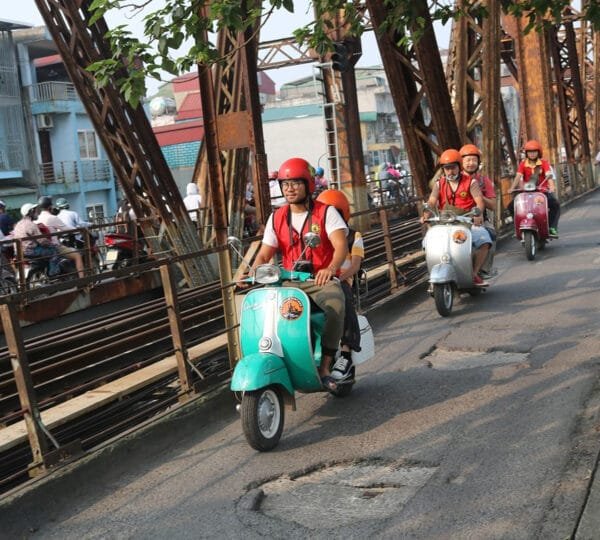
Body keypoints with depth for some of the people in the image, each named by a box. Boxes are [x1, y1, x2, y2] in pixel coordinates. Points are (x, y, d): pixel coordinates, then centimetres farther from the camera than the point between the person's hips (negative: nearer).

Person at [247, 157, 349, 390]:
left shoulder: (326, 212, -1)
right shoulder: (277, 218, 10)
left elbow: (341, 245, -16)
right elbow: (264, 254, 7)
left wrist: (330, 269, -38)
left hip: (322, 281, -4)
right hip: (290, 283, 4)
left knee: (335, 306, -35)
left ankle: (325, 367, -26)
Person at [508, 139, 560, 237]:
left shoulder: (544, 163, -1)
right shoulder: (523, 164, 2)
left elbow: (549, 175, -16)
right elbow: (518, 176, -11)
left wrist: (552, 187, -35)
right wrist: (512, 188, -29)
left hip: (542, 191, -1)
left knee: (555, 204, -26)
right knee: (511, 206, -15)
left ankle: (552, 227, -18)